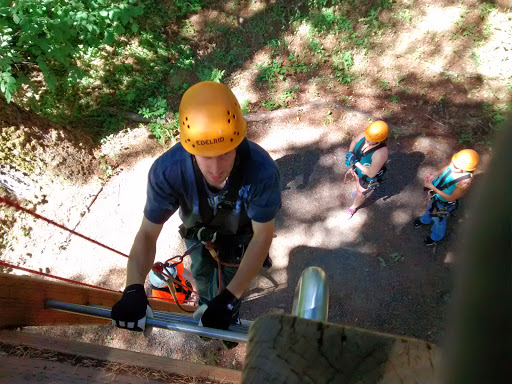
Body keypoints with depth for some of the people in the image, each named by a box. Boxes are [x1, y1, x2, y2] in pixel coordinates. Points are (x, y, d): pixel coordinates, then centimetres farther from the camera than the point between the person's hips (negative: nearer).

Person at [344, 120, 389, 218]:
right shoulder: (365, 134, -29)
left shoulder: (380, 153, -45)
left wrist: (355, 162, -35)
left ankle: (353, 207, 58)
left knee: (361, 194, 25)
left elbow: (371, 173, -35)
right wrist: (349, 154, -22)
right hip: (358, 167, 5)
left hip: (369, 178, -5)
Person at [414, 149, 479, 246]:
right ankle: (425, 220, 69)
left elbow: (450, 198, -29)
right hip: (434, 194, 5)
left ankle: (436, 236, 56)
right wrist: (435, 175, -19)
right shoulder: (456, 164, -26)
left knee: (438, 220, 24)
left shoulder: (464, 182, -41)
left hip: (443, 204, -5)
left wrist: (432, 187, -31)